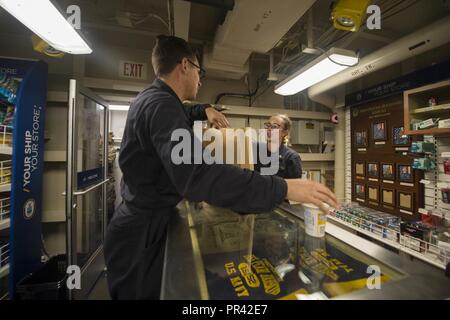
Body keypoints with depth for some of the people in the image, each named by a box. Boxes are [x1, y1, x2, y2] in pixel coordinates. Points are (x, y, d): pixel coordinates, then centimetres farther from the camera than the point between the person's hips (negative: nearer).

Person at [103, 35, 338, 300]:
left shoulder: (150, 98, 8)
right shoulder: (162, 104, -26)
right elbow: (196, 177, -42)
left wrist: (203, 111, 12)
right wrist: (283, 188, -38)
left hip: (142, 221, 9)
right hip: (143, 232, -9)